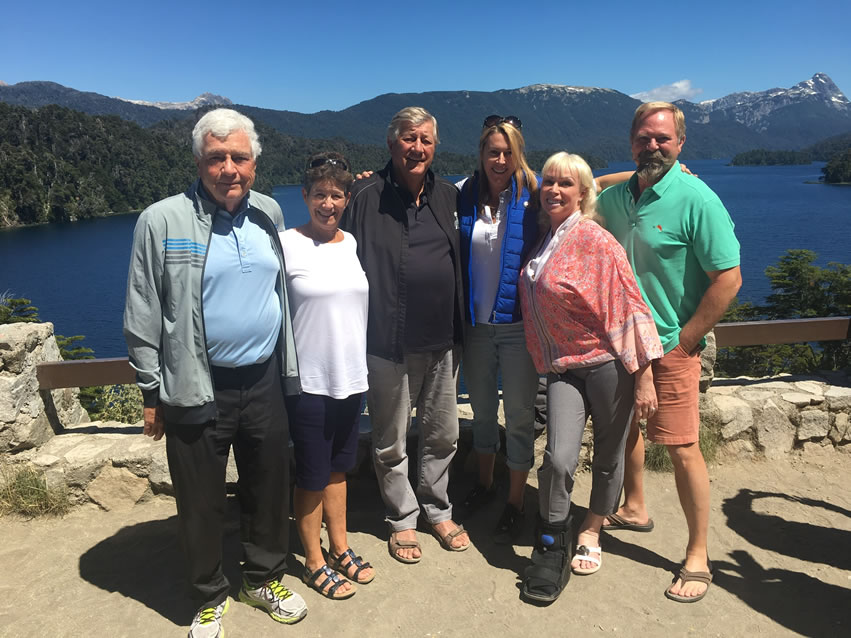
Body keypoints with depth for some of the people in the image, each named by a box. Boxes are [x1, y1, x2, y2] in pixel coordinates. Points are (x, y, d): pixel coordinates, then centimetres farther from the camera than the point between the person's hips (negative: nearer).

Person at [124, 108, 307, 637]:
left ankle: (265, 579, 41)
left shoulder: (269, 213, 4)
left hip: (265, 383, 4)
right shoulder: (162, 221, -8)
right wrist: (152, 393, -3)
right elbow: (143, 317, -4)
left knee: (271, 491, 17)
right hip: (196, 391, -3)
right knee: (202, 503, 11)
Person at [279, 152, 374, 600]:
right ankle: (314, 563, 28)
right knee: (311, 475, 8)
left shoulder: (352, 243, 5)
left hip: (350, 376, 5)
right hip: (308, 380, -5)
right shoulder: (286, 244, -10)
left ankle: (340, 548, 37)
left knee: (338, 466, 20)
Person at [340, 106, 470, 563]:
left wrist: (458, 329, 14)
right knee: (390, 442, 10)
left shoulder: (448, 195, 8)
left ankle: (438, 511, 37)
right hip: (389, 343, -4)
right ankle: (402, 521, 31)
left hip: (442, 341, 5)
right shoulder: (367, 197, -8)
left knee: (442, 435, 16)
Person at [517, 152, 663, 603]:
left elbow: (628, 306, -13)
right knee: (559, 459, -10)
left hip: (608, 364, -3)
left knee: (609, 458, 11)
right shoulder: (542, 239, 8)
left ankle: (591, 532, 36)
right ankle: (551, 545, 13)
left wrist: (643, 377, -15)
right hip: (563, 367, 4)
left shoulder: (594, 239, -11)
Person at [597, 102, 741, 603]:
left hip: (671, 347, -6)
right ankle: (634, 510, 41)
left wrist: (684, 341, -14)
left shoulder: (696, 200, -13)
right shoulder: (615, 197, 4)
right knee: (626, 426, 19)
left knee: (682, 447, -2)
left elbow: (728, 279, -15)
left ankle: (699, 556, 15)